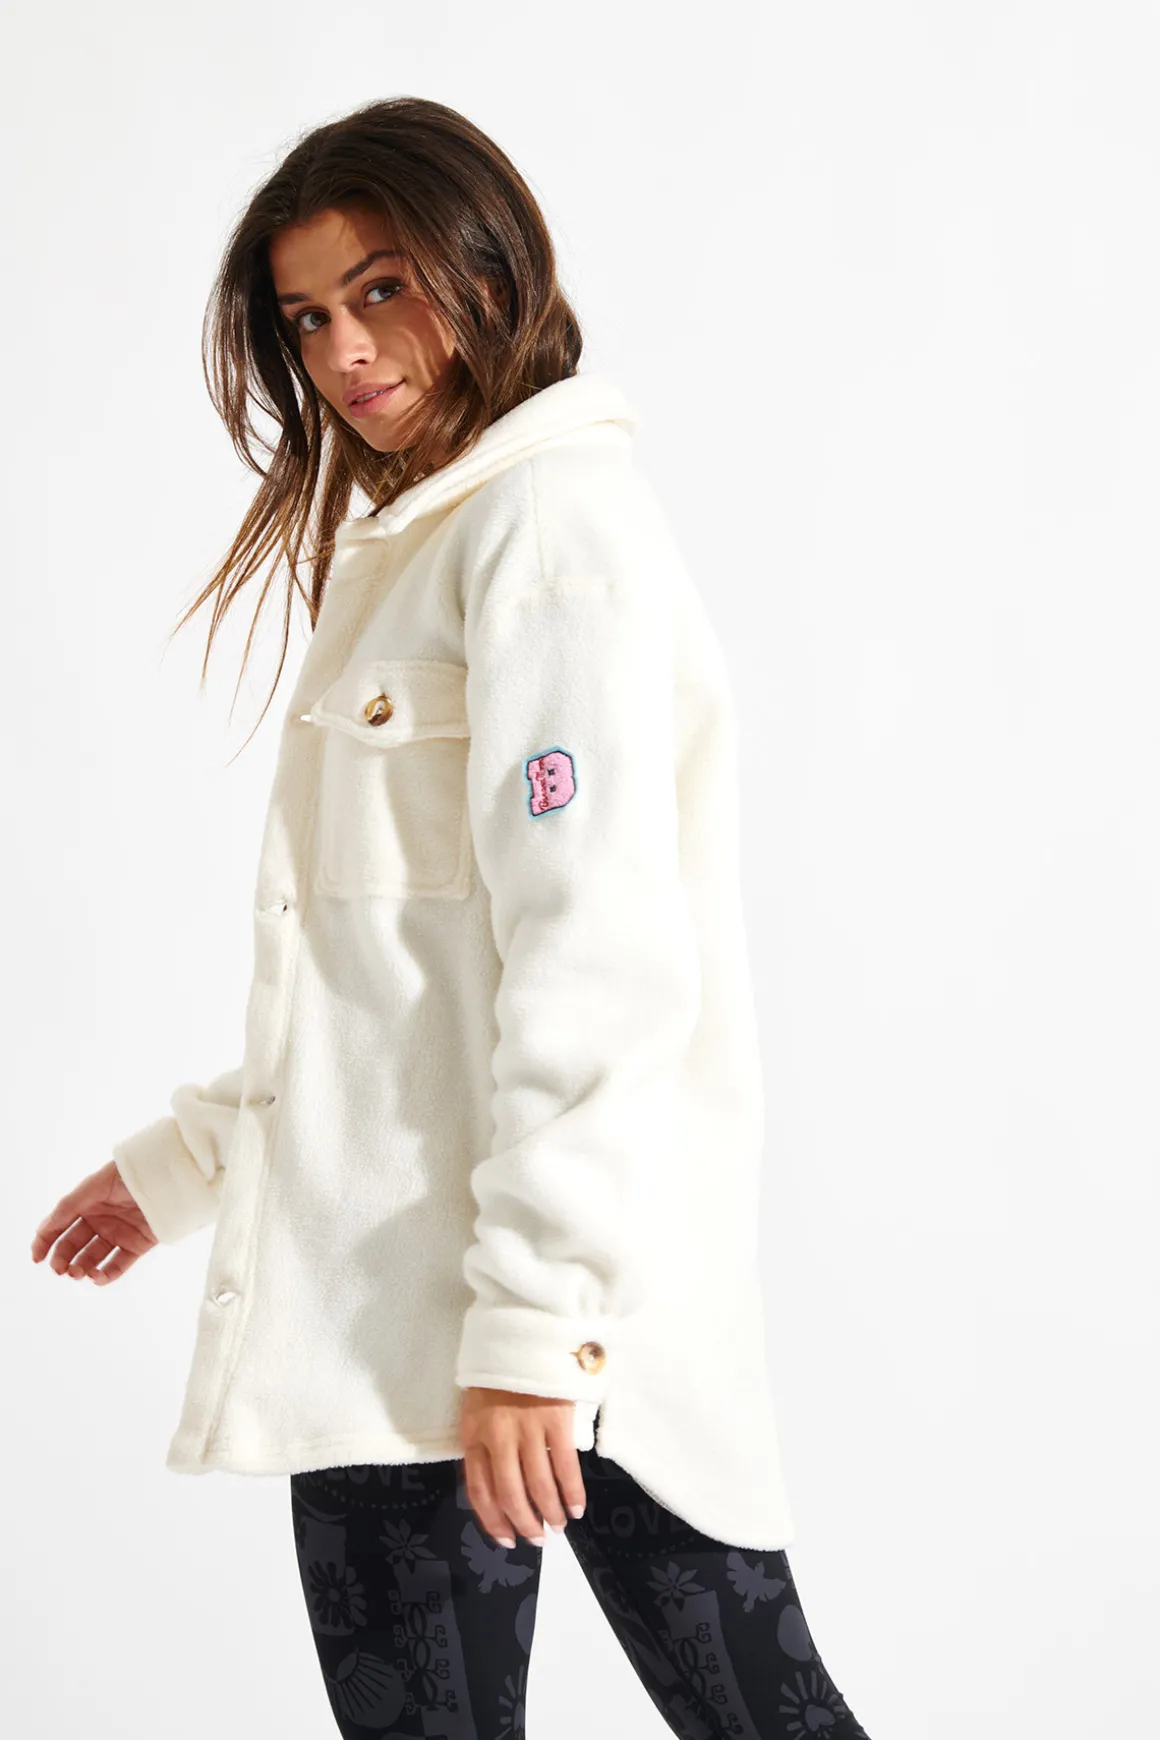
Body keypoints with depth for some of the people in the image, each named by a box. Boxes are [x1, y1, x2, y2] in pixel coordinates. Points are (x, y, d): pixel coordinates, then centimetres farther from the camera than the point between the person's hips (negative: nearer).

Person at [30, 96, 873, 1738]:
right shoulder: (410, 548, 22)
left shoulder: (552, 518, -7)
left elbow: (598, 957, -17)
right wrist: (185, 1158, 26)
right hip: (393, 1315, 8)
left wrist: (535, 1315, -20)